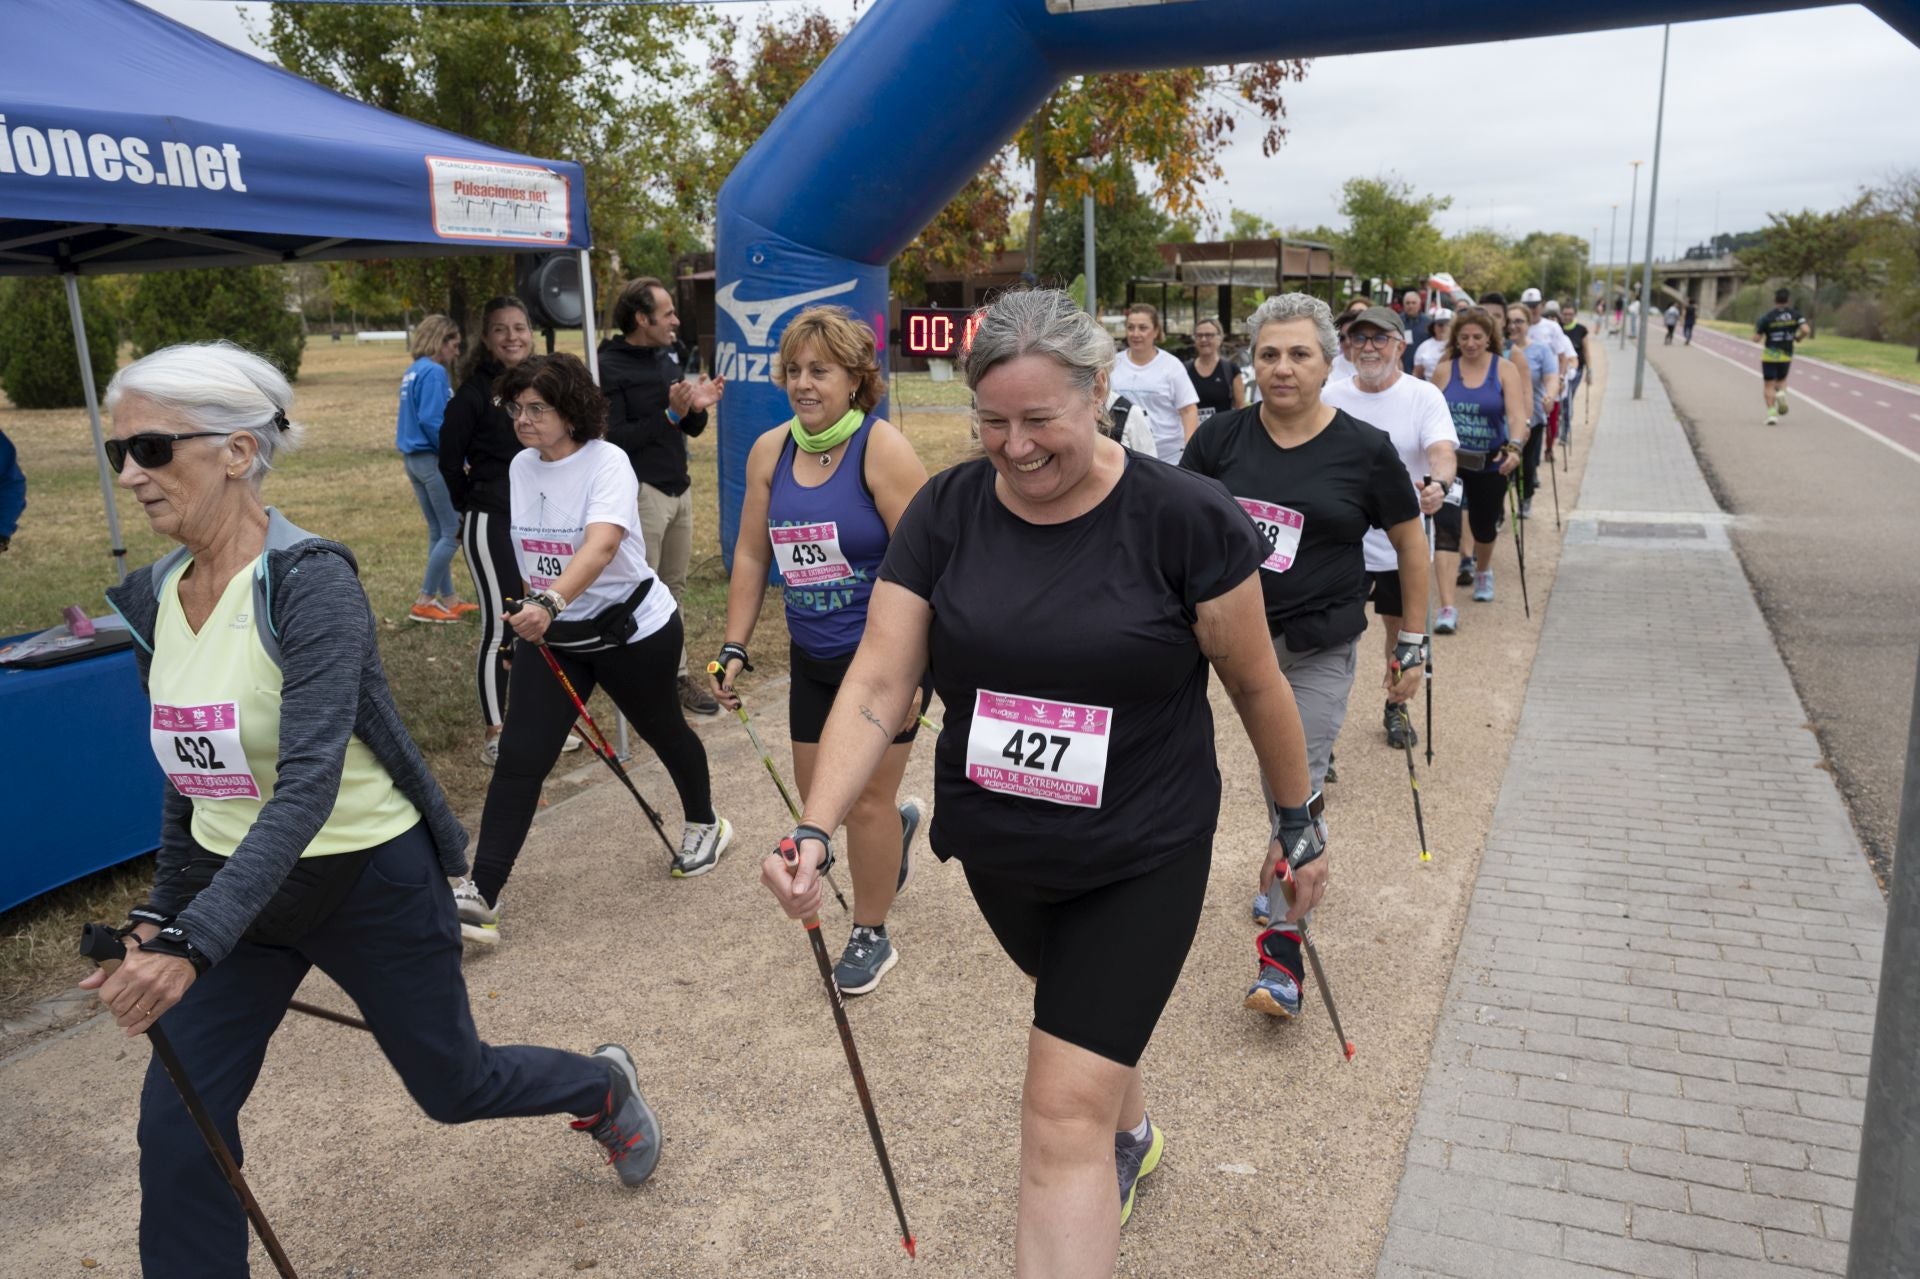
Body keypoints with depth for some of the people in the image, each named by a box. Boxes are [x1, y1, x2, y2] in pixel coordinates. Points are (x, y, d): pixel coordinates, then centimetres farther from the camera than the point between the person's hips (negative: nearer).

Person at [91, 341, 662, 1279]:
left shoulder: (309, 581, -23)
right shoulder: (155, 597, -1)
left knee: (453, 1086, 14)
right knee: (176, 1130, -1)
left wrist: (193, 941, -38)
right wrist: (163, 910, 15)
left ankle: (603, 1086, 45)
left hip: (366, 880, -5)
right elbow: (188, 771, 12)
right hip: (230, 885, 6)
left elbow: (308, 786, -31)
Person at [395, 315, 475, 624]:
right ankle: (424, 602, 0)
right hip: (433, 459, -10)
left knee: (438, 531, 15)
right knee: (453, 532, -2)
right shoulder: (434, 372, -15)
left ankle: (447, 598, 22)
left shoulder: (413, 372, 14)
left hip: (414, 458, 10)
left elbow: (416, 419, 16)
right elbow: (432, 421, -22)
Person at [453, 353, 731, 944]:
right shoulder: (521, 467, 0)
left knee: (663, 732, 17)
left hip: (635, 629, -5)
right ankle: (480, 895, -6)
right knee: (520, 756, -7)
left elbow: (601, 545, -38)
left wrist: (550, 602, -54)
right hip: (550, 634, 5)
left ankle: (705, 824, 45)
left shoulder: (607, 463, -21)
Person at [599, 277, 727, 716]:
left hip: (679, 488, 7)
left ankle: (676, 676, 18)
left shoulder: (669, 358, 13)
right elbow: (614, 438, -18)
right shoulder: (609, 367, -11)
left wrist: (697, 407, -4)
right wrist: (669, 415, -21)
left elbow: (691, 429, 17)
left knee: (674, 588, 11)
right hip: (640, 493, -7)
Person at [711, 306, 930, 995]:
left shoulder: (882, 448, -16)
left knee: (865, 798, 2)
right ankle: (896, 823, 48)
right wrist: (735, 647, 4)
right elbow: (751, 556, 8)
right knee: (817, 794, 14)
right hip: (812, 655, 6)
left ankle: (871, 936, 24)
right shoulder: (770, 452, 2)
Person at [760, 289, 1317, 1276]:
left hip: (1139, 859, -4)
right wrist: (815, 830, -24)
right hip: (997, 851, 5)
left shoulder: (1186, 519, -17)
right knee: (1091, 1017, 30)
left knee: (1066, 1116, -5)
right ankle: (1133, 1133, 62)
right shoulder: (946, 512, -9)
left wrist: (1298, 825, 3)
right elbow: (876, 685, -13)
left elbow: (1256, 686, -6)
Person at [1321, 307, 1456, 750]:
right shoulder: (1330, 397, 0)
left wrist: (1438, 484, -42)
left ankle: (1395, 707, 38)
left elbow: (1442, 452, -21)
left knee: (1402, 629, 16)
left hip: (1402, 544, 0)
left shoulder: (1424, 396, -6)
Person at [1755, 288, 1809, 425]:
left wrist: (1757, 328, 14)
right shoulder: (1795, 315, -2)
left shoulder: (1767, 317, -8)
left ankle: (1772, 412, -12)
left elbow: (1756, 338, -7)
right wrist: (1799, 338, 7)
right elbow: (1805, 330, -14)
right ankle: (1781, 393, -11)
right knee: (1781, 380, 23)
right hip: (1786, 355, 3)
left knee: (1769, 385, 1)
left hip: (1769, 355, -2)